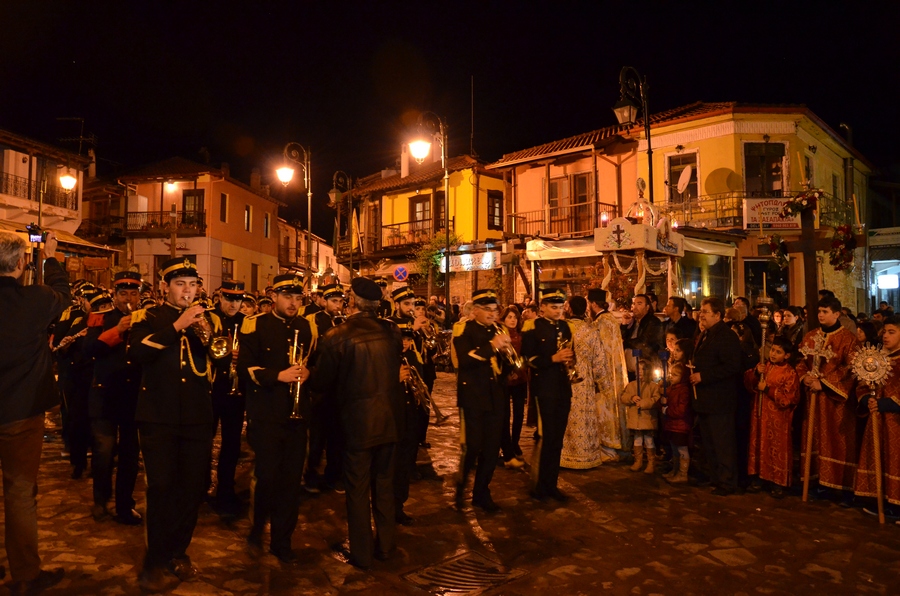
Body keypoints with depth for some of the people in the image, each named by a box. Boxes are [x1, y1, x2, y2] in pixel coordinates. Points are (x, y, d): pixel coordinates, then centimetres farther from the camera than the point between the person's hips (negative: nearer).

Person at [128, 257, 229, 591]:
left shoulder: (208, 319, 11)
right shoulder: (148, 318, 2)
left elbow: (224, 363, 3)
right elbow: (136, 353, -17)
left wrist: (209, 337, -15)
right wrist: (177, 326, -23)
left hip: (197, 417, 3)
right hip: (158, 416, -3)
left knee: (193, 488, 9)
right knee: (161, 487, -1)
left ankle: (178, 554, 26)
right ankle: (156, 563, 14)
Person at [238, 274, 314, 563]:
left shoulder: (307, 328, 9)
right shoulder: (255, 325, -2)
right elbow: (245, 367, -7)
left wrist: (307, 372, -4)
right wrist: (278, 376, -20)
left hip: (297, 413, 4)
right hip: (266, 414, -3)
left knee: (292, 479, 6)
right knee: (267, 476, -2)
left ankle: (282, 540, 22)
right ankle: (256, 529, 26)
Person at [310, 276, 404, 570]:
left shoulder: (336, 337, -15)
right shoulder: (391, 331, -4)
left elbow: (321, 383, -6)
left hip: (358, 419, -4)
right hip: (390, 417, 4)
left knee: (358, 488, 11)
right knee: (384, 483, 19)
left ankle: (361, 553, 23)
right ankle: (385, 545, 33)